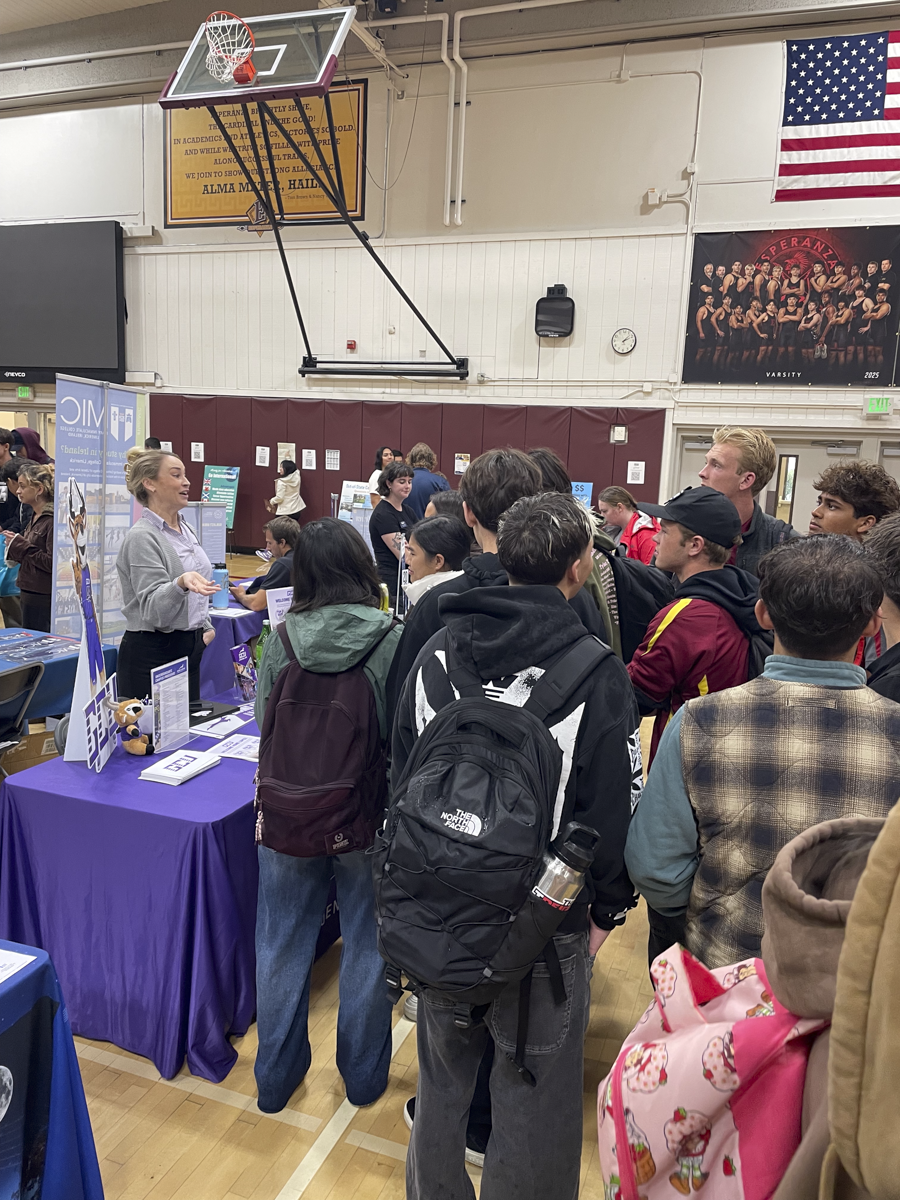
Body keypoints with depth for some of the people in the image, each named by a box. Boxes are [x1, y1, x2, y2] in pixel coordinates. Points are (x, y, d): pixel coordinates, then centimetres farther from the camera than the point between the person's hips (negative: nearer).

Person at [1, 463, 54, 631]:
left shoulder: (52, 519, -16)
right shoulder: (35, 516, 13)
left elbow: (52, 563, -22)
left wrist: (21, 545, -14)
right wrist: (15, 544, 3)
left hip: (43, 600, -9)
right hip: (29, 596, 9)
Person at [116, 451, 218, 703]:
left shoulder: (185, 529, 12)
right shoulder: (142, 537, -14)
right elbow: (152, 610, -21)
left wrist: (206, 626, 14)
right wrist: (181, 583, -39)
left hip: (189, 647, 8)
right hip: (152, 652, -8)